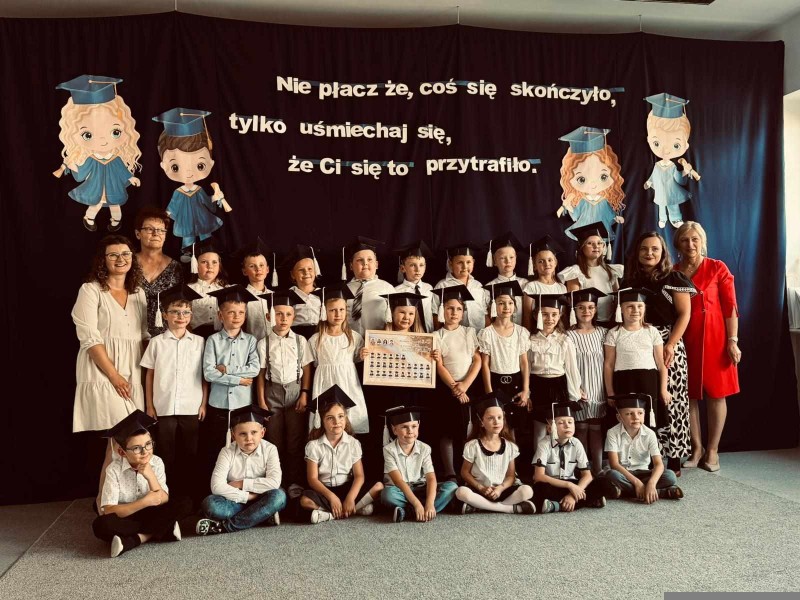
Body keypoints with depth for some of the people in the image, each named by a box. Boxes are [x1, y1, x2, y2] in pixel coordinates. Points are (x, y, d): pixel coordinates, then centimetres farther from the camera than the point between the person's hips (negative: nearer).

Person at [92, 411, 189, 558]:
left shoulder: (156, 462, -10)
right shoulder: (114, 469, -18)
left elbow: (164, 501, -12)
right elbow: (108, 511, -22)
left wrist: (151, 476, -27)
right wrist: (144, 502, -29)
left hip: (150, 514, 3)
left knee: (183, 505, -20)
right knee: (100, 525, -35)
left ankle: (131, 541, -21)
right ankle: (152, 533, -22)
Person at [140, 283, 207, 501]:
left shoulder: (199, 342, 2)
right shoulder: (156, 342, 3)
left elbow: (205, 375, 5)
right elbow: (149, 374, 6)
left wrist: (204, 403, 1)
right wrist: (149, 405, 3)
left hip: (192, 408, 0)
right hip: (164, 408, 0)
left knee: (190, 454, 8)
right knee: (166, 455, 9)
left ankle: (189, 493, 21)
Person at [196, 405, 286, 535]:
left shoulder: (269, 450, -9)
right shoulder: (227, 452, -9)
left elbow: (274, 482, -22)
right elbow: (217, 486, -20)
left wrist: (241, 484, -19)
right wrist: (247, 496, -23)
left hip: (259, 502, 0)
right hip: (236, 502, 0)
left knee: (278, 496, -32)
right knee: (210, 503, -29)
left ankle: (226, 526, -27)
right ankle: (263, 516, -21)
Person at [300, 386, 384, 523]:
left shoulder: (353, 443, -2)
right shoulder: (313, 445, -7)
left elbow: (359, 475, -6)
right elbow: (312, 479, -11)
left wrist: (350, 498, -23)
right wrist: (331, 497, -25)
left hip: (347, 488, 2)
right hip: (324, 491, -2)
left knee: (379, 486, -21)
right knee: (305, 500, -34)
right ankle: (357, 509, -28)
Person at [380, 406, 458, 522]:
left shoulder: (424, 448, -4)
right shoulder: (389, 450, -12)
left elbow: (431, 478, -14)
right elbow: (398, 480, -21)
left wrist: (430, 504, -32)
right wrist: (417, 504, -32)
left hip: (419, 490, 4)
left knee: (451, 486, -21)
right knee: (388, 493, -39)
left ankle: (405, 511, -29)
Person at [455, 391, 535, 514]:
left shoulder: (510, 446, 2)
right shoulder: (473, 446, -5)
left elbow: (511, 475, 4)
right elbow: (465, 472, 0)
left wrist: (501, 488, -16)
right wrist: (481, 488, -14)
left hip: (501, 490, 2)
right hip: (480, 490, -2)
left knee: (527, 491, -24)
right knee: (461, 492, -35)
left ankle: (479, 507, -23)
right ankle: (512, 508, -28)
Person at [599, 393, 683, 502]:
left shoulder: (649, 434, -9)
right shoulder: (613, 433, -13)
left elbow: (659, 464, -17)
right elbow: (614, 464, -19)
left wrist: (651, 484, -36)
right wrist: (636, 482, -29)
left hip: (642, 473, 2)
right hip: (622, 473, -2)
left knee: (670, 476, -22)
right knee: (612, 475, -37)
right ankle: (661, 492, -31)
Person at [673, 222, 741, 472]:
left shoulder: (718, 268, -1)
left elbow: (730, 307, -3)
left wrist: (732, 341, -9)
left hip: (713, 337, -3)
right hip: (683, 338, 3)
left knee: (715, 393, 3)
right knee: (689, 395, 5)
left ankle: (712, 450, 14)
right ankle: (696, 448, 18)